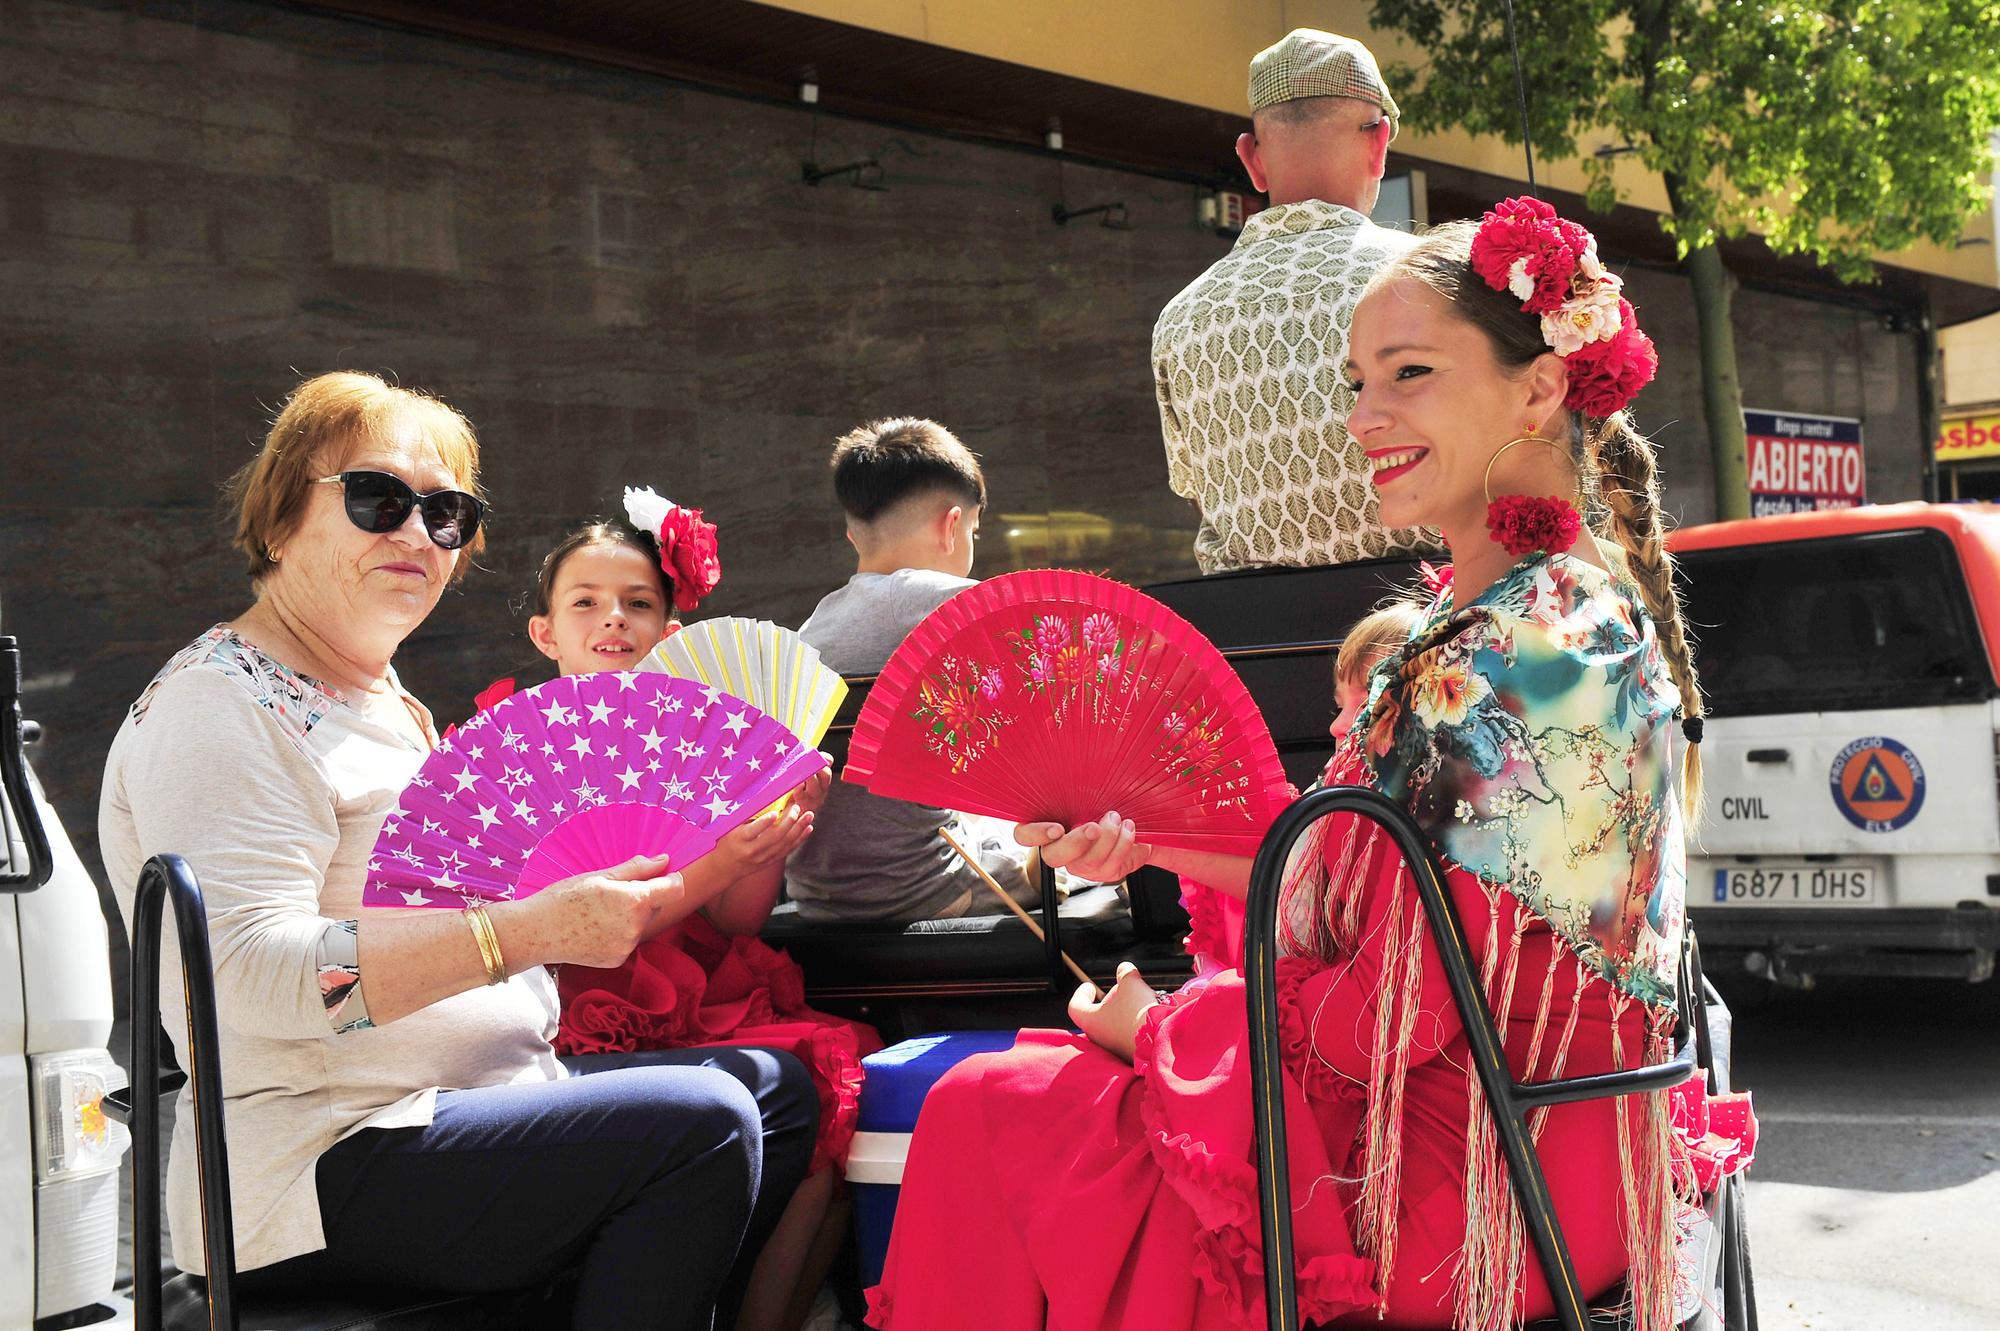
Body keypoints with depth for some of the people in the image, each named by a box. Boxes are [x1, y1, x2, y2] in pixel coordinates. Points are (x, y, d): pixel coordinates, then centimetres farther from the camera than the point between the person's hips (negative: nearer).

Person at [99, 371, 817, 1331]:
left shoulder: (389, 707, 20)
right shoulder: (220, 704, -11)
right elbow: (254, 971, -23)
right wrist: (526, 930, -28)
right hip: (316, 1171, -10)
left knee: (777, 1086, 5)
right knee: (698, 1122, -24)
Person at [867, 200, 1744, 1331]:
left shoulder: (1523, 650, -22)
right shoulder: (1580, 603, 9)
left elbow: (1398, 1010, -22)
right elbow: (1358, 890, 12)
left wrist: (1157, 1025, -7)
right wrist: (1149, 839, 3)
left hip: (1467, 1184, -9)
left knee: (986, 1110, -2)